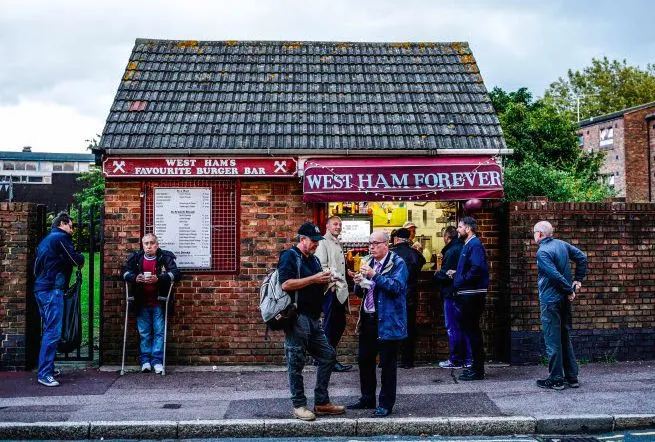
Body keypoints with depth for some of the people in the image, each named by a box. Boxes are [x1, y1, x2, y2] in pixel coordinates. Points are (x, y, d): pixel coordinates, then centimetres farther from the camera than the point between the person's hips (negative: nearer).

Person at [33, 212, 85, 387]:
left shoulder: (46, 239, 22)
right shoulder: (61, 238, -6)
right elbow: (77, 261, -11)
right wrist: (81, 257, 11)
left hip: (41, 288, 10)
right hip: (52, 289, -10)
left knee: (49, 330, 15)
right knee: (53, 332, -11)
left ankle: (47, 368, 20)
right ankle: (44, 374, -13)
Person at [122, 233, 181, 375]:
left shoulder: (165, 257, -2)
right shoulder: (135, 257, 8)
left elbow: (176, 274, -12)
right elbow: (125, 272, 8)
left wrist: (158, 278, -25)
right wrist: (135, 278, -15)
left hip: (159, 303, -2)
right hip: (141, 303, 2)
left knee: (159, 331, -2)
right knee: (144, 332, 7)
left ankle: (157, 360, 3)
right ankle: (145, 360, 13)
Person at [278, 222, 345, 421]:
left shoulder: (314, 260, 20)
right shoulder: (289, 256, -6)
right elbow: (286, 284, -20)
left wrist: (326, 282, 4)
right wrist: (313, 279, -18)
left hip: (313, 319, 9)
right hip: (297, 318, -9)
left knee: (328, 356, 8)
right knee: (296, 363, 0)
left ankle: (322, 402, 16)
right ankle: (299, 406, 9)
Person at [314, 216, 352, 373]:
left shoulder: (338, 244, 22)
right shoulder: (323, 243, -6)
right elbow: (322, 267, -15)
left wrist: (344, 286, 15)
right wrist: (332, 284, -18)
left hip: (340, 291, 9)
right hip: (331, 290, -9)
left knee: (340, 324, 12)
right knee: (330, 326, -6)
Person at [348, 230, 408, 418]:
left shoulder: (398, 263, -6)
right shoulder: (368, 262, 15)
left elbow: (397, 286, -22)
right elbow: (360, 293, 19)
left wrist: (374, 275, -27)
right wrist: (358, 283, -4)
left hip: (387, 321, -7)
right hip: (367, 319, 7)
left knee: (387, 364, 0)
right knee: (364, 360, 14)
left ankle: (386, 404, 10)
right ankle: (367, 399, 28)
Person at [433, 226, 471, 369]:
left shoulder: (451, 252, -16)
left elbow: (445, 275, -20)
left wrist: (436, 274, 1)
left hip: (451, 294, -9)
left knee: (452, 327, -1)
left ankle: (455, 360, 3)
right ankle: (467, 359, 17)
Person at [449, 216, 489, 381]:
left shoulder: (475, 244, -14)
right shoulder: (468, 245, 18)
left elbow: (477, 269, -25)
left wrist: (461, 280, -16)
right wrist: (456, 274, 12)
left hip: (472, 295, -10)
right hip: (467, 295, 10)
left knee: (472, 330, -5)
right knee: (470, 329, 14)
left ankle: (478, 370, 1)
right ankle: (476, 366, 23)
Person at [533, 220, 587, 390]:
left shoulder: (542, 252, -16)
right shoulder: (562, 244, 7)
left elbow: (555, 275, -22)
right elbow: (582, 257, 13)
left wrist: (569, 290, -12)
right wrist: (578, 279, 12)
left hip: (550, 300, -8)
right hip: (565, 299, 8)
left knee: (552, 340, -1)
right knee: (565, 338, 15)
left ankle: (556, 379, 4)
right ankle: (572, 377, 19)